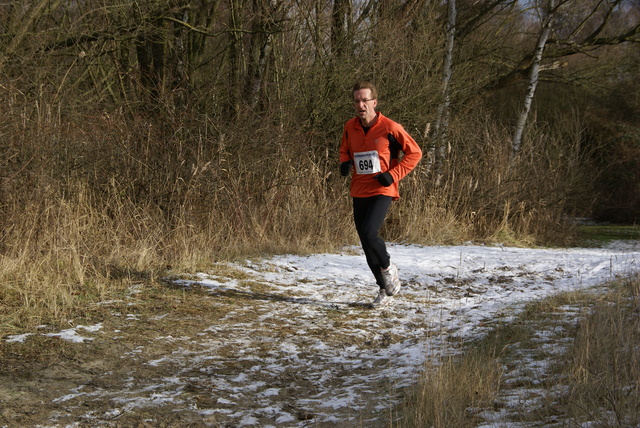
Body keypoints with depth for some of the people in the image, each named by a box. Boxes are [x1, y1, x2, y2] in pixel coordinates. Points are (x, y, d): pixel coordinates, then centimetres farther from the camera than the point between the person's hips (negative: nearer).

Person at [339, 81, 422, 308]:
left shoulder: (389, 128, -11)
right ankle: (385, 289, 24)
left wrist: (393, 175, -12)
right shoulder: (350, 127, 3)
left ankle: (388, 267, 6)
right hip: (359, 192, 6)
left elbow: (414, 153, -3)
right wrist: (345, 162, -2)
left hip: (382, 191, -6)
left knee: (369, 233, -24)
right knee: (367, 245, 7)